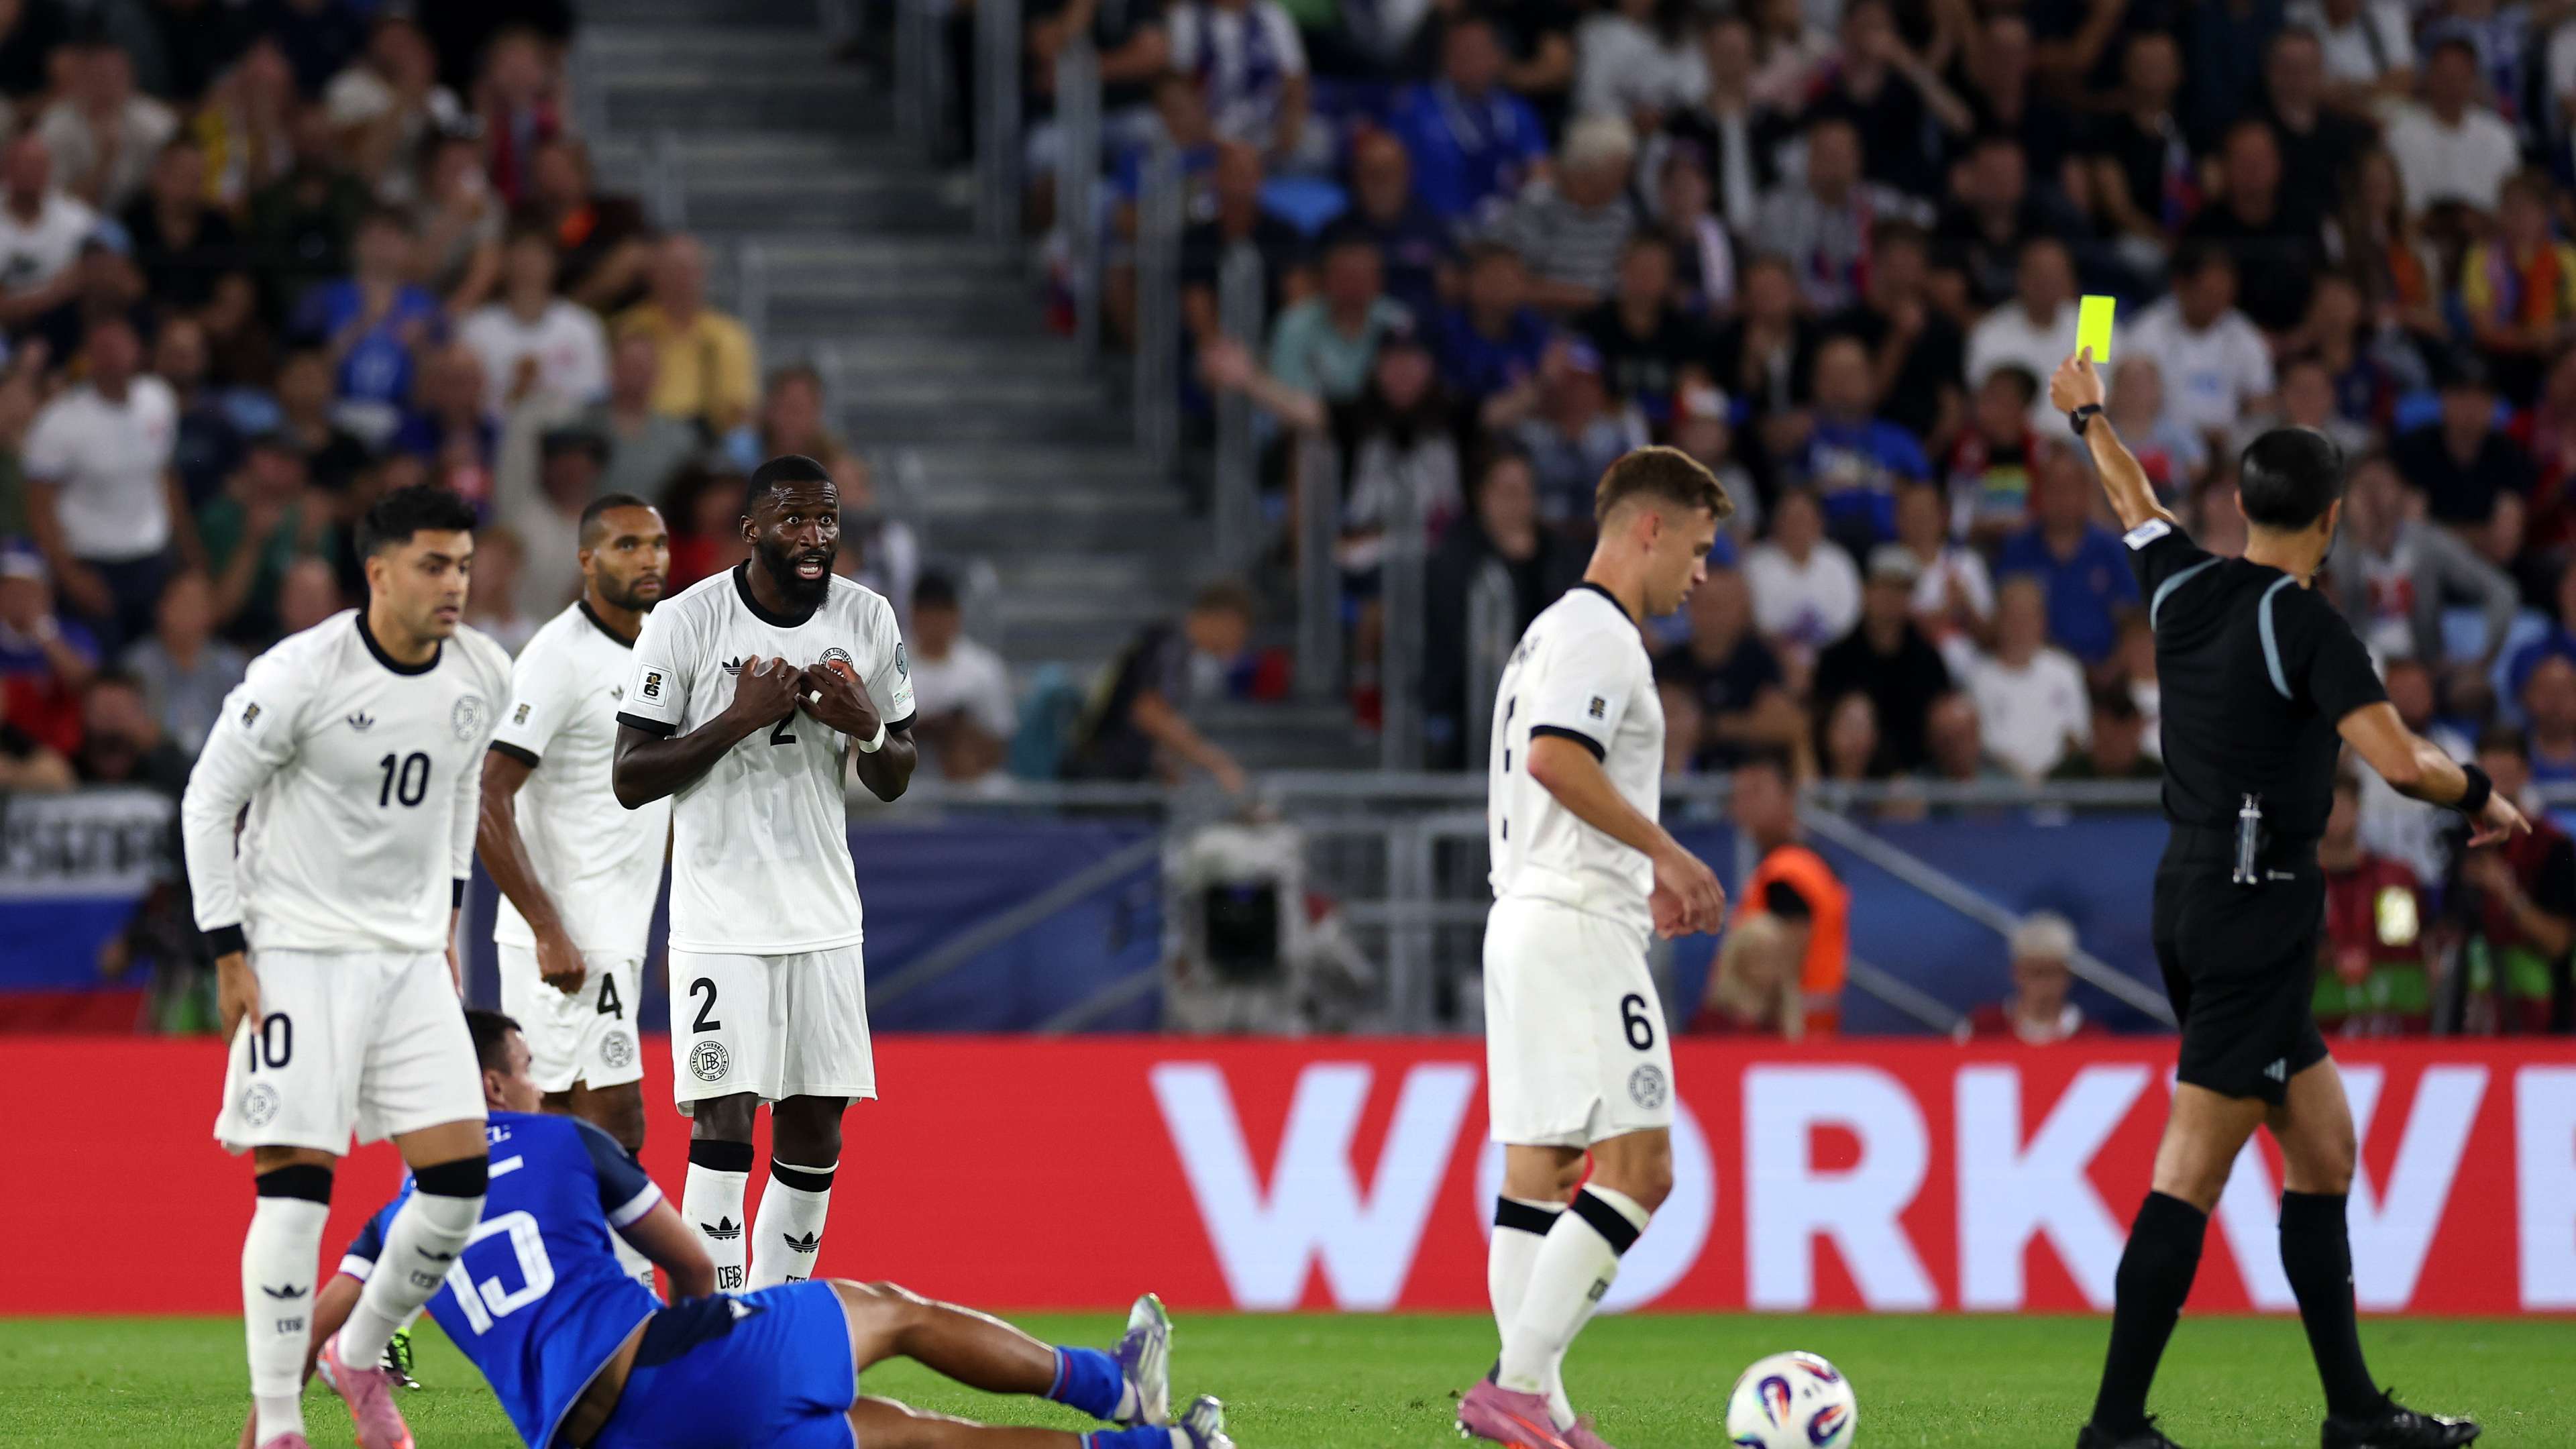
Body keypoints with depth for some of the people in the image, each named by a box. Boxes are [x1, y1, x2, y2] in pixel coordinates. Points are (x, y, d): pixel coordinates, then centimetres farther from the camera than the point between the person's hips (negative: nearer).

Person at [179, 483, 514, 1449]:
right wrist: (230, 955, -10)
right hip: (298, 955, -6)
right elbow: (206, 803, -8)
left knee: (460, 1179, -2)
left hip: (412, 958, 6)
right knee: (296, 1185, -10)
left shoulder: (484, 676, 1)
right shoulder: (299, 675, -16)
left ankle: (362, 1358, 20)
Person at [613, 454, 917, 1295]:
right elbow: (629, 781, -9)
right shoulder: (686, 623, -9)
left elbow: (895, 781, 12)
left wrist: (866, 728, -10)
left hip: (824, 915, 5)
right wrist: (737, 720, -20)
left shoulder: (867, 620, 4)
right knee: (724, 1123, -12)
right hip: (720, 918, -5)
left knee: (815, 1130, 7)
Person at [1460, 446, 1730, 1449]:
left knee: (1537, 1174, 7)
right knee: (1636, 1169, -14)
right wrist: (1670, 855, -20)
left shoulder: (1556, 631, 22)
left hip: (1526, 922, 11)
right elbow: (1555, 757, -25)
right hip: (1578, 928, -11)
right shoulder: (1599, 632, -10)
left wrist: (1646, 882, 24)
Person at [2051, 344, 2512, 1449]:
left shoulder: (2184, 588, 6)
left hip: (2191, 895, 9)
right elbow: (2403, 763, -23)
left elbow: (2136, 504, 29)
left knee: (2322, 1146, 14)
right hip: (2257, 911, -9)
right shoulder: (2304, 626, -15)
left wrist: (2089, 417, 48)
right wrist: (2484, 798, -3)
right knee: (2191, 1176, -10)